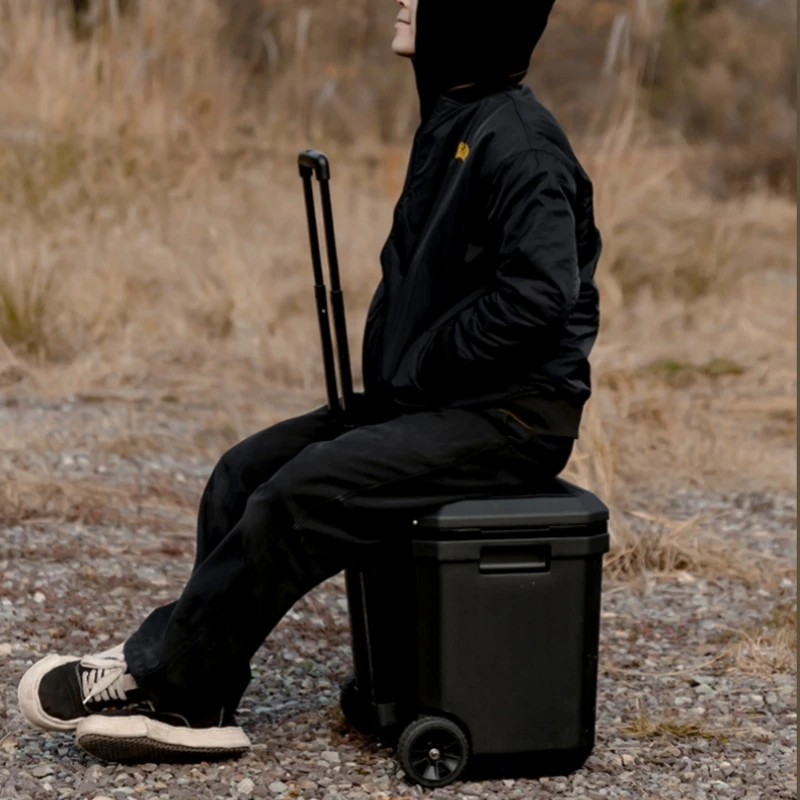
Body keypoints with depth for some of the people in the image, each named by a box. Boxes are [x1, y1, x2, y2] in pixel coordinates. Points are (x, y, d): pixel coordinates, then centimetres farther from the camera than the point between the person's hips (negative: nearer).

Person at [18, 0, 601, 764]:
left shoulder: (519, 142, -17)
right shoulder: (448, 124, 14)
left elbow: (536, 296, -26)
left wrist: (412, 378, -16)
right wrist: (383, 377, 6)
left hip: (512, 413, -10)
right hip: (431, 401, 10)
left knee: (300, 497, -22)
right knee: (245, 471, 0)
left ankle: (160, 677, -7)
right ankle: (196, 708, -2)